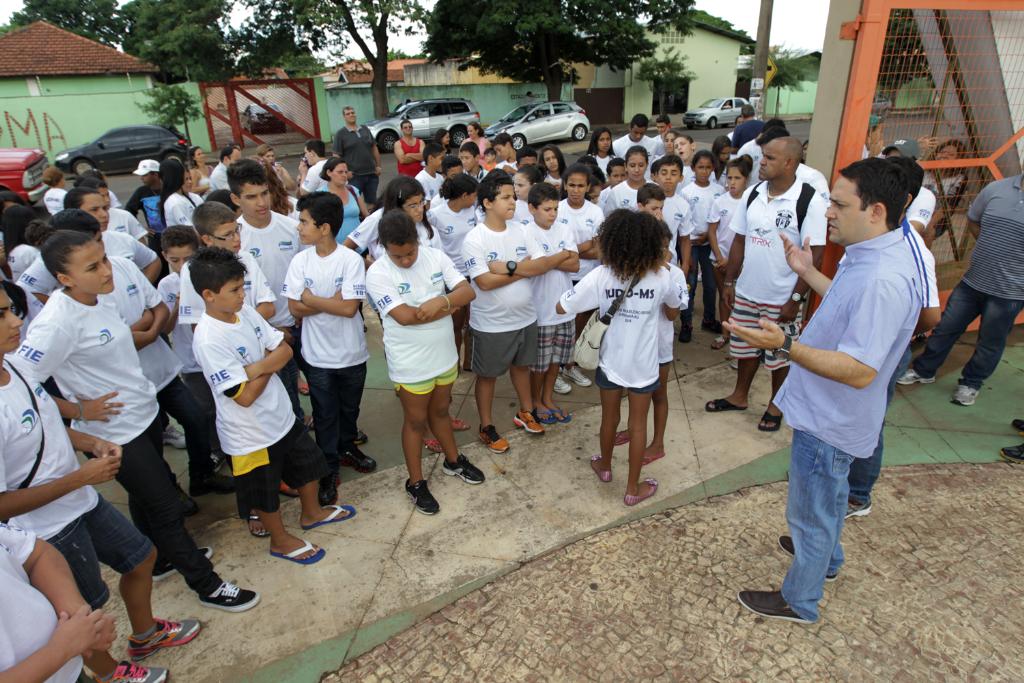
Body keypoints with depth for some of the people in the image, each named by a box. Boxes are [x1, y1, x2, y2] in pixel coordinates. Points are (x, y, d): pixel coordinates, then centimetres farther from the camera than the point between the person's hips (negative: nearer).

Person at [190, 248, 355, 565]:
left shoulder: (245, 312, -6)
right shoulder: (209, 341, -28)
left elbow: (284, 350, -3)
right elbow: (244, 396, -27)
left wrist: (257, 367, -23)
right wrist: (269, 364, -13)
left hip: (281, 416, 7)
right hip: (251, 434, -7)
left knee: (308, 464, 25)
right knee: (265, 494, 17)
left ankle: (312, 513, 51)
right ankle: (281, 541, 42)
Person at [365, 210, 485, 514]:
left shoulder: (435, 256, -5)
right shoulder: (378, 274, -19)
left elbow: (467, 291, -9)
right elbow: (404, 316, -28)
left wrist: (441, 300, -29)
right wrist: (449, 307, -17)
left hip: (444, 354, 4)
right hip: (411, 364, -4)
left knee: (440, 411, 24)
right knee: (416, 420, 11)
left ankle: (453, 461, 46)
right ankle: (416, 483, 30)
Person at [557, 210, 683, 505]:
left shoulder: (600, 276, -17)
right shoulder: (661, 277, -13)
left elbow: (561, 307, -14)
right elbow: (673, 314, 5)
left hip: (610, 360, 0)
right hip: (643, 364, 0)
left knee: (609, 417, 21)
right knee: (638, 424, 13)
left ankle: (604, 466, 45)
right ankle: (633, 488, 25)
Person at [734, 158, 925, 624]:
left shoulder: (883, 280, -33)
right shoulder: (875, 253, -1)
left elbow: (860, 371, -34)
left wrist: (784, 345, -42)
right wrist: (807, 272, 13)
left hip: (828, 420, -10)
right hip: (832, 412, 10)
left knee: (811, 511, 11)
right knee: (830, 493, 32)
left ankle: (798, 601, 34)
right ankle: (826, 557, 57)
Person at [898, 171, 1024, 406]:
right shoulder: (996, 188, -3)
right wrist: (992, 248, 8)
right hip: (972, 280, 3)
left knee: (990, 343, 12)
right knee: (946, 328, 13)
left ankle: (971, 383, 31)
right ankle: (923, 370, 30)